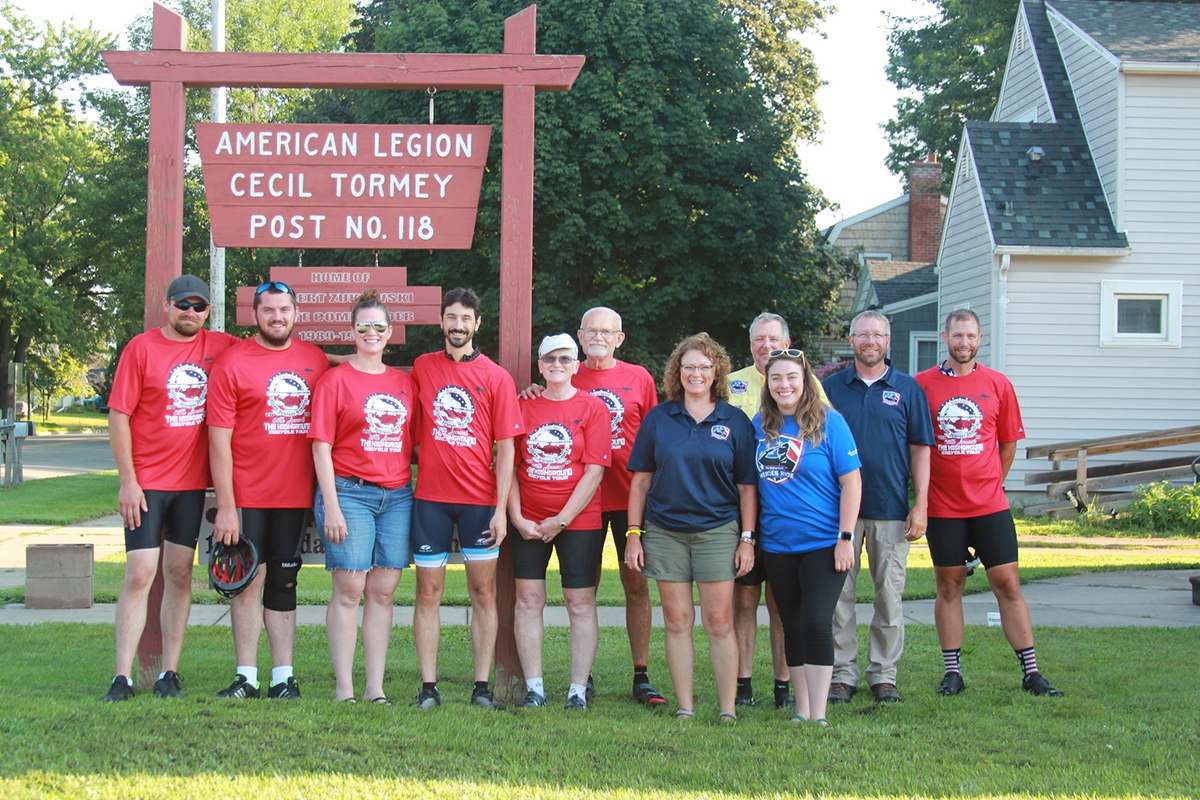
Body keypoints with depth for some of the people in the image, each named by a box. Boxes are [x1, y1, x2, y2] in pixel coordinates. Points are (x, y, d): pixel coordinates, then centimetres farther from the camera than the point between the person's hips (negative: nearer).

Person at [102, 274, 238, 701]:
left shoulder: (220, 347, 5)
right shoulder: (141, 348, -5)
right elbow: (119, 416, -6)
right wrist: (128, 481, -11)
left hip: (191, 481, 3)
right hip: (147, 483, -3)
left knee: (179, 573, 7)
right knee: (139, 574, -6)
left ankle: (169, 673, 14)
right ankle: (122, 678, -3)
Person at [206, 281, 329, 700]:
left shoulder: (315, 360, 7)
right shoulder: (231, 363, -4)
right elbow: (219, 439, -7)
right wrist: (225, 506, -12)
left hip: (296, 494, 3)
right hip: (246, 494, -3)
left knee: (283, 583, 9)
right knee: (249, 580, 2)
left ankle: (284, 677, 13)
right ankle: (246, 677, 9)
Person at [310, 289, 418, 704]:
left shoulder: (405, 383, 13)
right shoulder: (335, 379, 1)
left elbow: (415, 443, 16)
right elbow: (321, 446, -3)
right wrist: (331, 506, -10)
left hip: (398, 496, 4)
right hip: (350, 493, -4)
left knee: (383, 591, 4)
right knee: (349, 589, -5)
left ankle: (376, 687, 8)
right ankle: (344, 688, 0)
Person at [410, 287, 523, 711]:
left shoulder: (496, 378, 0)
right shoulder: (422, 368, 6)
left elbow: (505, 449, -2)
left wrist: (501, 509, -7)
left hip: (480, 500, -1)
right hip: (431, 498, 1)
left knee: (483, 592, 3)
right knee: (428, 592, 2)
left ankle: (482, 687, 9)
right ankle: (428, 687, 7)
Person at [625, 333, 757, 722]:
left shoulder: (735, 421, 3)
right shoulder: (658, 418, 6)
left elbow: (747, 486, 4)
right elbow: (641, 479, 7)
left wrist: (748, 538, -2)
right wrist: (633, 533, 2)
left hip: (718, 531, -1)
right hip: (665, 532, 2)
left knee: (719, 622, -2)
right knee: (676, 621, 4)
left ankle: (728, 710, 3)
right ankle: (684, 708, 11)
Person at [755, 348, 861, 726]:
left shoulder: (828, 422, -7)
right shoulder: (760, 424, 5)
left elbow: (851, 482, -7)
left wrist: (845, 538, -12)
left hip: (823, 543, -4)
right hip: (777, 545, 4)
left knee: (816, 623, -10)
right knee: (792, 627, 10)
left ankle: (818, 715, -6)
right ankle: (801, 711, 19)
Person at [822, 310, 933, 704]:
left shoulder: (907, 389, 5)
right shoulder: (831, 387, 6)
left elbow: (920, 449, 5)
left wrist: (920, 506, -2)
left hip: (891, 509, 0)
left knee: (889, 595, 4)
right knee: (839, 594, 2)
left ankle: (883, 675, 13)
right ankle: (842, 674, 10)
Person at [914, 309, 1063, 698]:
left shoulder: (998, 385, 3)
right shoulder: (922, 384, -1)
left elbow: (1008, 444, 12)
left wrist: (989, 485, 12)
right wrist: (924, 490, 5)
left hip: (990, 505, 1)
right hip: (942, 507, -1)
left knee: (1007, 583, 1)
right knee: (949, 585, 6)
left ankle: (1031, 672, 6)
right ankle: (952, 672, 14)